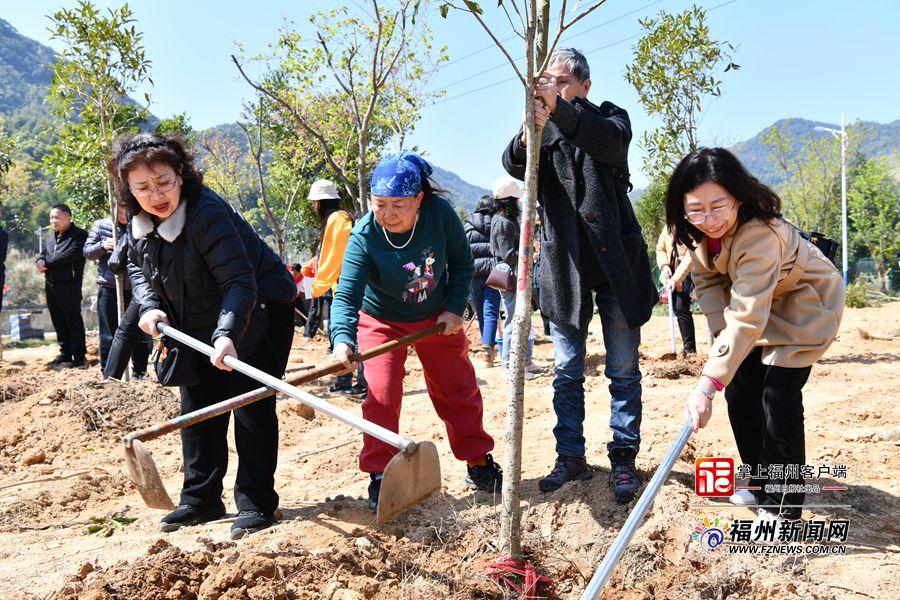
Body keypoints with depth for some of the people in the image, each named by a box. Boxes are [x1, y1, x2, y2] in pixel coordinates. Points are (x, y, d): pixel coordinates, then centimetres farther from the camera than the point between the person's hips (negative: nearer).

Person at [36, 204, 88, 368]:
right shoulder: (50, 237, 20)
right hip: (51, 285, 8)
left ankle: (79, 357, -2)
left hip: (69, 285, -8)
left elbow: (70, 255, -18)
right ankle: (65, 355, 17)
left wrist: (47, 264, -12)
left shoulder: (79, 235, -6)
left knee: (74, 321, -5)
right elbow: (43, 253, 18)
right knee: (59, 323, 10)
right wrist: (40, 261, -6)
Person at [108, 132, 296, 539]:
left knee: (250, 402, -10)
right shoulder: (140, 224, -5)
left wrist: (227, 334, -50)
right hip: (199, 325, 8)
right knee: (197, 407, 10)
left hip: (257, 314, -8)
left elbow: (239, 282, -37)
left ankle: (256, 502, 1)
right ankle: (201, 499, 22)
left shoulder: (207, 214, -31)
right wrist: (149, 306, -5)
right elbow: (136, 266, 13)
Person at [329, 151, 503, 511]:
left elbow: (462, 262, -7)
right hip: (381, 321, -2)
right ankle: (380, 475, 5)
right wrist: (343, 339, -52)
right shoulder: (364, 236, -28)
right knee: (381, 396, -12)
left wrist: (455, 308, -14)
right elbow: (346, 294, -35)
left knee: (459, 390, 10)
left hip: (437, 318, 2)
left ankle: (478, 461, 28)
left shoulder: (440, 214, -24)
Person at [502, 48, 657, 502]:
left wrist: (561, 108, -37)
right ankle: (570, 458, 19)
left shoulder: (609, 118, 5)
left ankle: (623, 459, 17)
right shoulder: (541, 129, 9)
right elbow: (514, 165, -12)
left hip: (615, 261, -1)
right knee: (567, 372, 8)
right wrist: (527, 135, -36)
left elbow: (612, 140, -20)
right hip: (563, 265, 2)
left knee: (623, 370, 6)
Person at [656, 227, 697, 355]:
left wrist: (675, 279, -31)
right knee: (677, 309, 9)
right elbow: (660, 249, 12)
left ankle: (690, 348, -3)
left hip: (686, 277, -6)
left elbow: (690, 258, -25)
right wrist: (664, 265, -7)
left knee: (682, 308, -13)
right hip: (672, 278, 6)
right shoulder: (667, 229, 1)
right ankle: (688, 346, 20)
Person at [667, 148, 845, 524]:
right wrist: (721, 330, -21)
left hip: (805, 304, -7)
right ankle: (759, 482, 22)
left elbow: (747, 317, -46)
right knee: (739, 390, 3)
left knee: (778, 395, -14)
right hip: (758, 303, 7)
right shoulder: (698, 230, -17)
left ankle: (782, 504, 0)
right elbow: (708, 280, -5)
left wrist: (707, 385, -50)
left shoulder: (761, 233, -40)